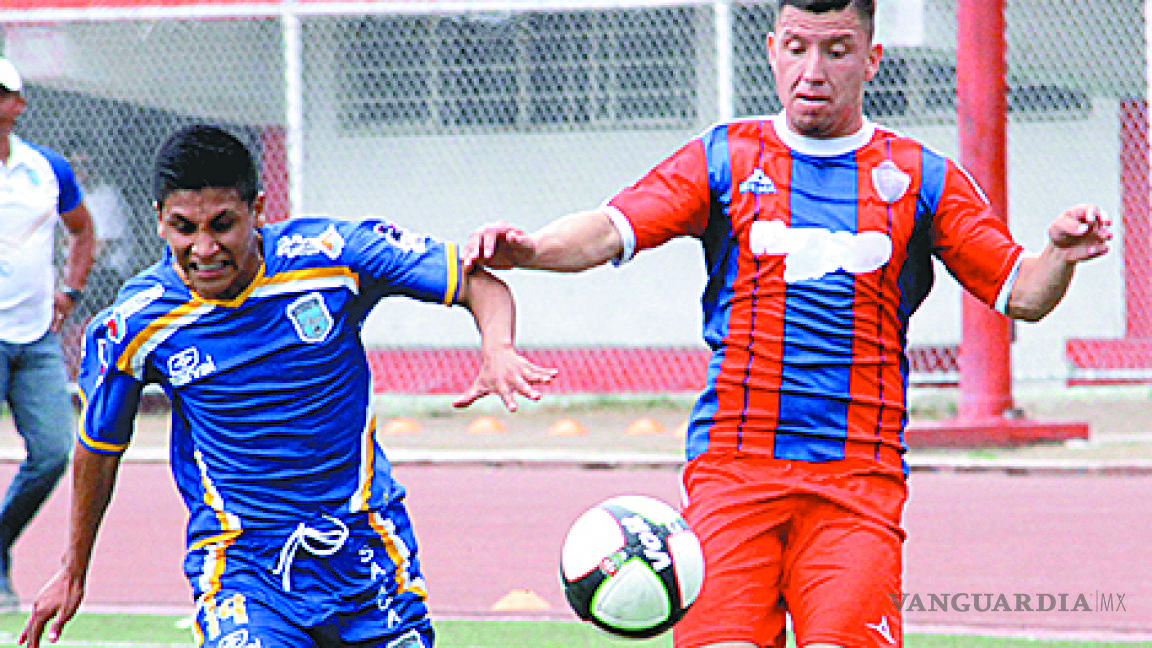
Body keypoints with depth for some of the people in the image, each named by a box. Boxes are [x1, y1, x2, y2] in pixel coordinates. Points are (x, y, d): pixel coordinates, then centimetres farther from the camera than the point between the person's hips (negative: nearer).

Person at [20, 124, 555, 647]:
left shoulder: (329, 256, -11)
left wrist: (497, 349, -26)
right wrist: (74, 571, 20)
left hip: (366, 543, 2)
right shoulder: (136, 324, -9)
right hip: (238, 561, -2)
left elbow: (478, 282, -4)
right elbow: (99, 446, 8)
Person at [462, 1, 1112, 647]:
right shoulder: (723, 158, 11)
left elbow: (1021, 294, 10)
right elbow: (609, 230, 0)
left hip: (859, 478, 0)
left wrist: (1060, 257, -13)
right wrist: (528, 248, -21)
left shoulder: (920, 178, 11)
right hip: (732, 467, 0)